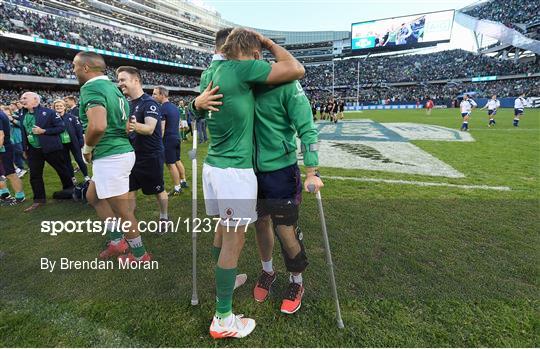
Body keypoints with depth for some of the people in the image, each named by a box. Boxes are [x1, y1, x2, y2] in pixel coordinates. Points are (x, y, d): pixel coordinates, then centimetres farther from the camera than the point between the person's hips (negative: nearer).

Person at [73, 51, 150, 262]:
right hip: (121, 151, 10)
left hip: (110, 157, -10)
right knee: (93, 197, 26)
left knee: (121, 210, 4)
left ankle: (140, 255, 20)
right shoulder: (111, 87, 15)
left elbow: (98, 126, -31)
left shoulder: (91, 88, -14)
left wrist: (87, 148, -11)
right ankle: (117, 241, 30)